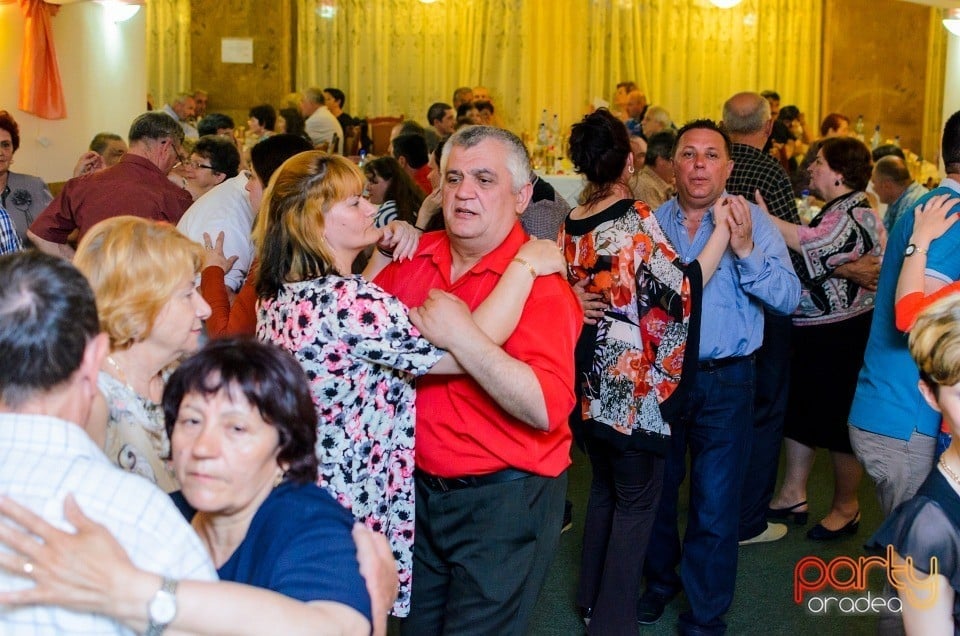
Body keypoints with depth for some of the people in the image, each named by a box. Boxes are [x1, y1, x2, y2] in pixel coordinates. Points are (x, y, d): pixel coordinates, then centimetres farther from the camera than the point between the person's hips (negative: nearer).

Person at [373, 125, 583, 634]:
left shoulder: (537, 282, -19)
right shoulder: (416, 258, -1)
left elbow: (548, 408, -30)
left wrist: (460, 336, -34)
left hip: (503, 499, -6)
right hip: (420, 487, 7)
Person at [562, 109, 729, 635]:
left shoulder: (570, 226, 2)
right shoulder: (636, 220, -16)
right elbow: (678, 292, -16)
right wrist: (723, 235, -13)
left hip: (587, 383, 7)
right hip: (631, 385, -7)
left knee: (604, 486, 22)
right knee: (637, 500, 5)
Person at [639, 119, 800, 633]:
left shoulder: (752, 221, -5)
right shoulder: (652, 221, 2)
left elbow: (788, 298, -13)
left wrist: (746, 250, -25)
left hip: (724, 383, -3)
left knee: (715, 506, 4)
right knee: (655, 490, 18)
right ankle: (661, 577, 43)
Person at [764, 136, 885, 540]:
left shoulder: (854, 217, -20)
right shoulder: (836, 211, 12)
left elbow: (807, 242, -34)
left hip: (843, 337, -10)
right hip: (815, 331, 10)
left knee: (840, 419, 3)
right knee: (801, 408, 15)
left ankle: (846, 507, 20)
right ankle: (793, 495, 27)